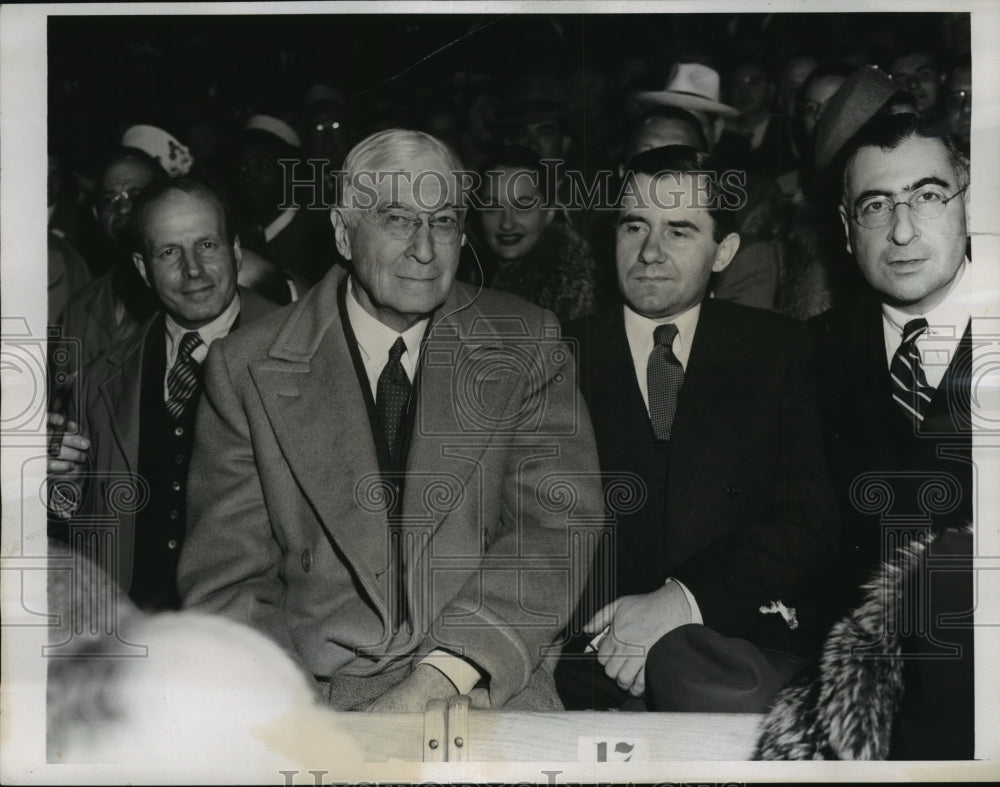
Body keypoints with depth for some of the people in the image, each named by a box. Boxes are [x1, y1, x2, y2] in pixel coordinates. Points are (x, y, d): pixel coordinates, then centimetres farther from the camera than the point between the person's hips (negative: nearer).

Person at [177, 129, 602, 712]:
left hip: (491, 691, -2)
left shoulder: (527, 343, 5)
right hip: (317, 699, 2)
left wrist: (437, 681, -18)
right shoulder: (247, 371, 3)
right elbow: (226, 579, 2)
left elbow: (557, 527, -5)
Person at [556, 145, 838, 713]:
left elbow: (808, 521, 0)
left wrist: (683, 601, -15)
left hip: (742, 639, 0)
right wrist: (606, 624, -15)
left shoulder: (779, 350, 10)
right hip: (595, 653, 0)